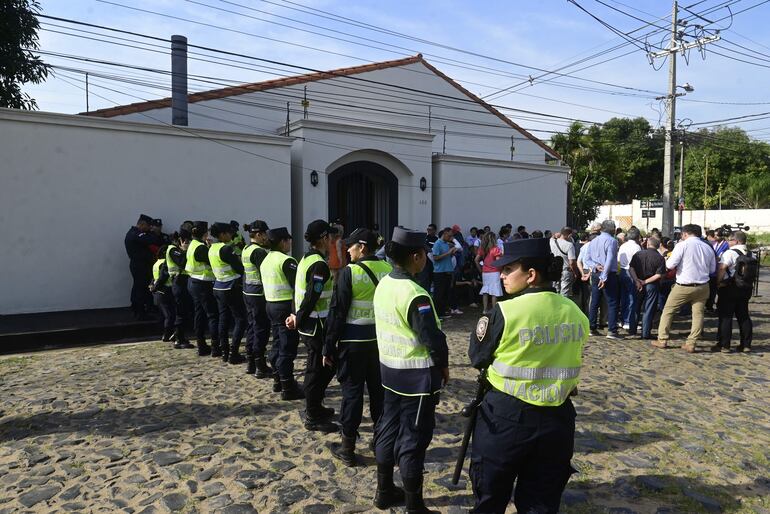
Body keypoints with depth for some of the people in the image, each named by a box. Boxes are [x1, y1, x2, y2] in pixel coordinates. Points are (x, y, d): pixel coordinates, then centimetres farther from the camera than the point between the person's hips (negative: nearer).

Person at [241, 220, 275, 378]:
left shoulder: (245, 250, 10)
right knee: (261, 329, -2)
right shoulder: (259, 251, -18)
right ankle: (260, 367, 4)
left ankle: (250, 363, 25)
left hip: (248, 292, 10)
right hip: (259, 293, -9)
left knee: (251, 326, 16)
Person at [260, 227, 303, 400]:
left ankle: (278, 381, 29)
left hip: (271, 304, 9)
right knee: (288, 348, -3)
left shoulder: (266, 260, 11)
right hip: (286, 306, -9)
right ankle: (288, 388, 2)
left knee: (278, 344, 19)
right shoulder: (287, 261, -16)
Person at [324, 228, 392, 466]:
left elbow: (337, 313, -11)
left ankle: (347, 447, 14)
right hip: (382, 339, 4)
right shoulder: (388, 270, 1)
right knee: (379, 391, 15)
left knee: (352, 391, 5)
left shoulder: (349, 272, -13)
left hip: (353, 341, -4)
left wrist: (328, 348, -4)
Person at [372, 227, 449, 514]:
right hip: (417, 375, -8)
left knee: (388, 429, 18)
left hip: (389, 368, 8)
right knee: (413, 440, 3)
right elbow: (433, 337, -25)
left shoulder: (384, 284, 2)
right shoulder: (415, 294, -25)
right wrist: (443, 364, -8)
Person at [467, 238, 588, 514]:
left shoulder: (506, 312, -17)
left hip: (507, 416, -4)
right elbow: (568, 360, 10)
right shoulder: (576, 313, 0)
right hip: (557, 417, 5)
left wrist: (481, 327, 10)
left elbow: (477, 358, -5)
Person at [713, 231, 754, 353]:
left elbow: (722, 268, -25)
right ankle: (746, 344, 17)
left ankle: (724, 345, 1)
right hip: (746, 289, 7)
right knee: (743, 316, 13)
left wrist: (718, 282, -15)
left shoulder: (730, 253, -15)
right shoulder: (750, 254, 9)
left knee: (725, 316, -1)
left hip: (730, 288, -7)